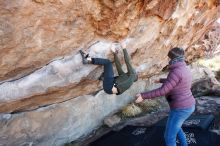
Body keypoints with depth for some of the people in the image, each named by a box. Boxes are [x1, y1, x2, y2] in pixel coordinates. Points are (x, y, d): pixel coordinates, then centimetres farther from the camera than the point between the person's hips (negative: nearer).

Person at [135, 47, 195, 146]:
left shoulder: (176, 72, -24)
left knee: (169, 137, 6)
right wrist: (161, 80, 40)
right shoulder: (184, 69, 7)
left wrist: (143, 96, -24)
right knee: (175, 127, 33)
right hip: (188, 106, 9)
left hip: (180, 109, -9)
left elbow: (163, 91, -28)